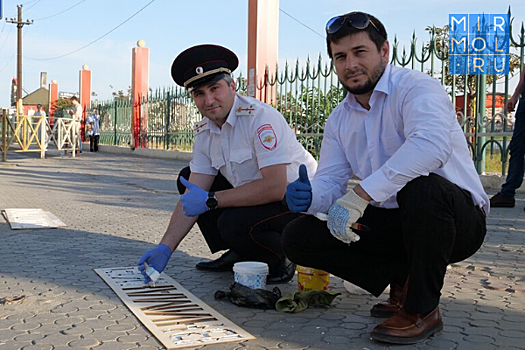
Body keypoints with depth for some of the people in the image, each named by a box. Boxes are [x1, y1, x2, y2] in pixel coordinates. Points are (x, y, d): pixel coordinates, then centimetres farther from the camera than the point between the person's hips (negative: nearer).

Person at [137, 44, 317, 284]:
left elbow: (276, 187, -32)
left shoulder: (260, 118, -24)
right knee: (186, 179, 5)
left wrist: (210, 201, -26)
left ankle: (280, 262, -1)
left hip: (299, 199, -8)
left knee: (234, 222, -33)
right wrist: (165, 248, -11)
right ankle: (239, 255, 10)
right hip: (258, 198, 9)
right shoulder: (205, 133, 1)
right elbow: (192, 199, 0)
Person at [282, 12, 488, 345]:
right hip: (391, 223, 6)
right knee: (297, 237, -7)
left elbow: (432, 143, -36)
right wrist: (310, 197, -21)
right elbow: (330, 181, 4)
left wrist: (360, 195, -41)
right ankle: (402, 281, 5)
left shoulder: (415, 87, -15)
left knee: (421, 186, -41)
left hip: (457, 219, -6)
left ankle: (422, 309, -17)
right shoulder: (340, 119, 9)